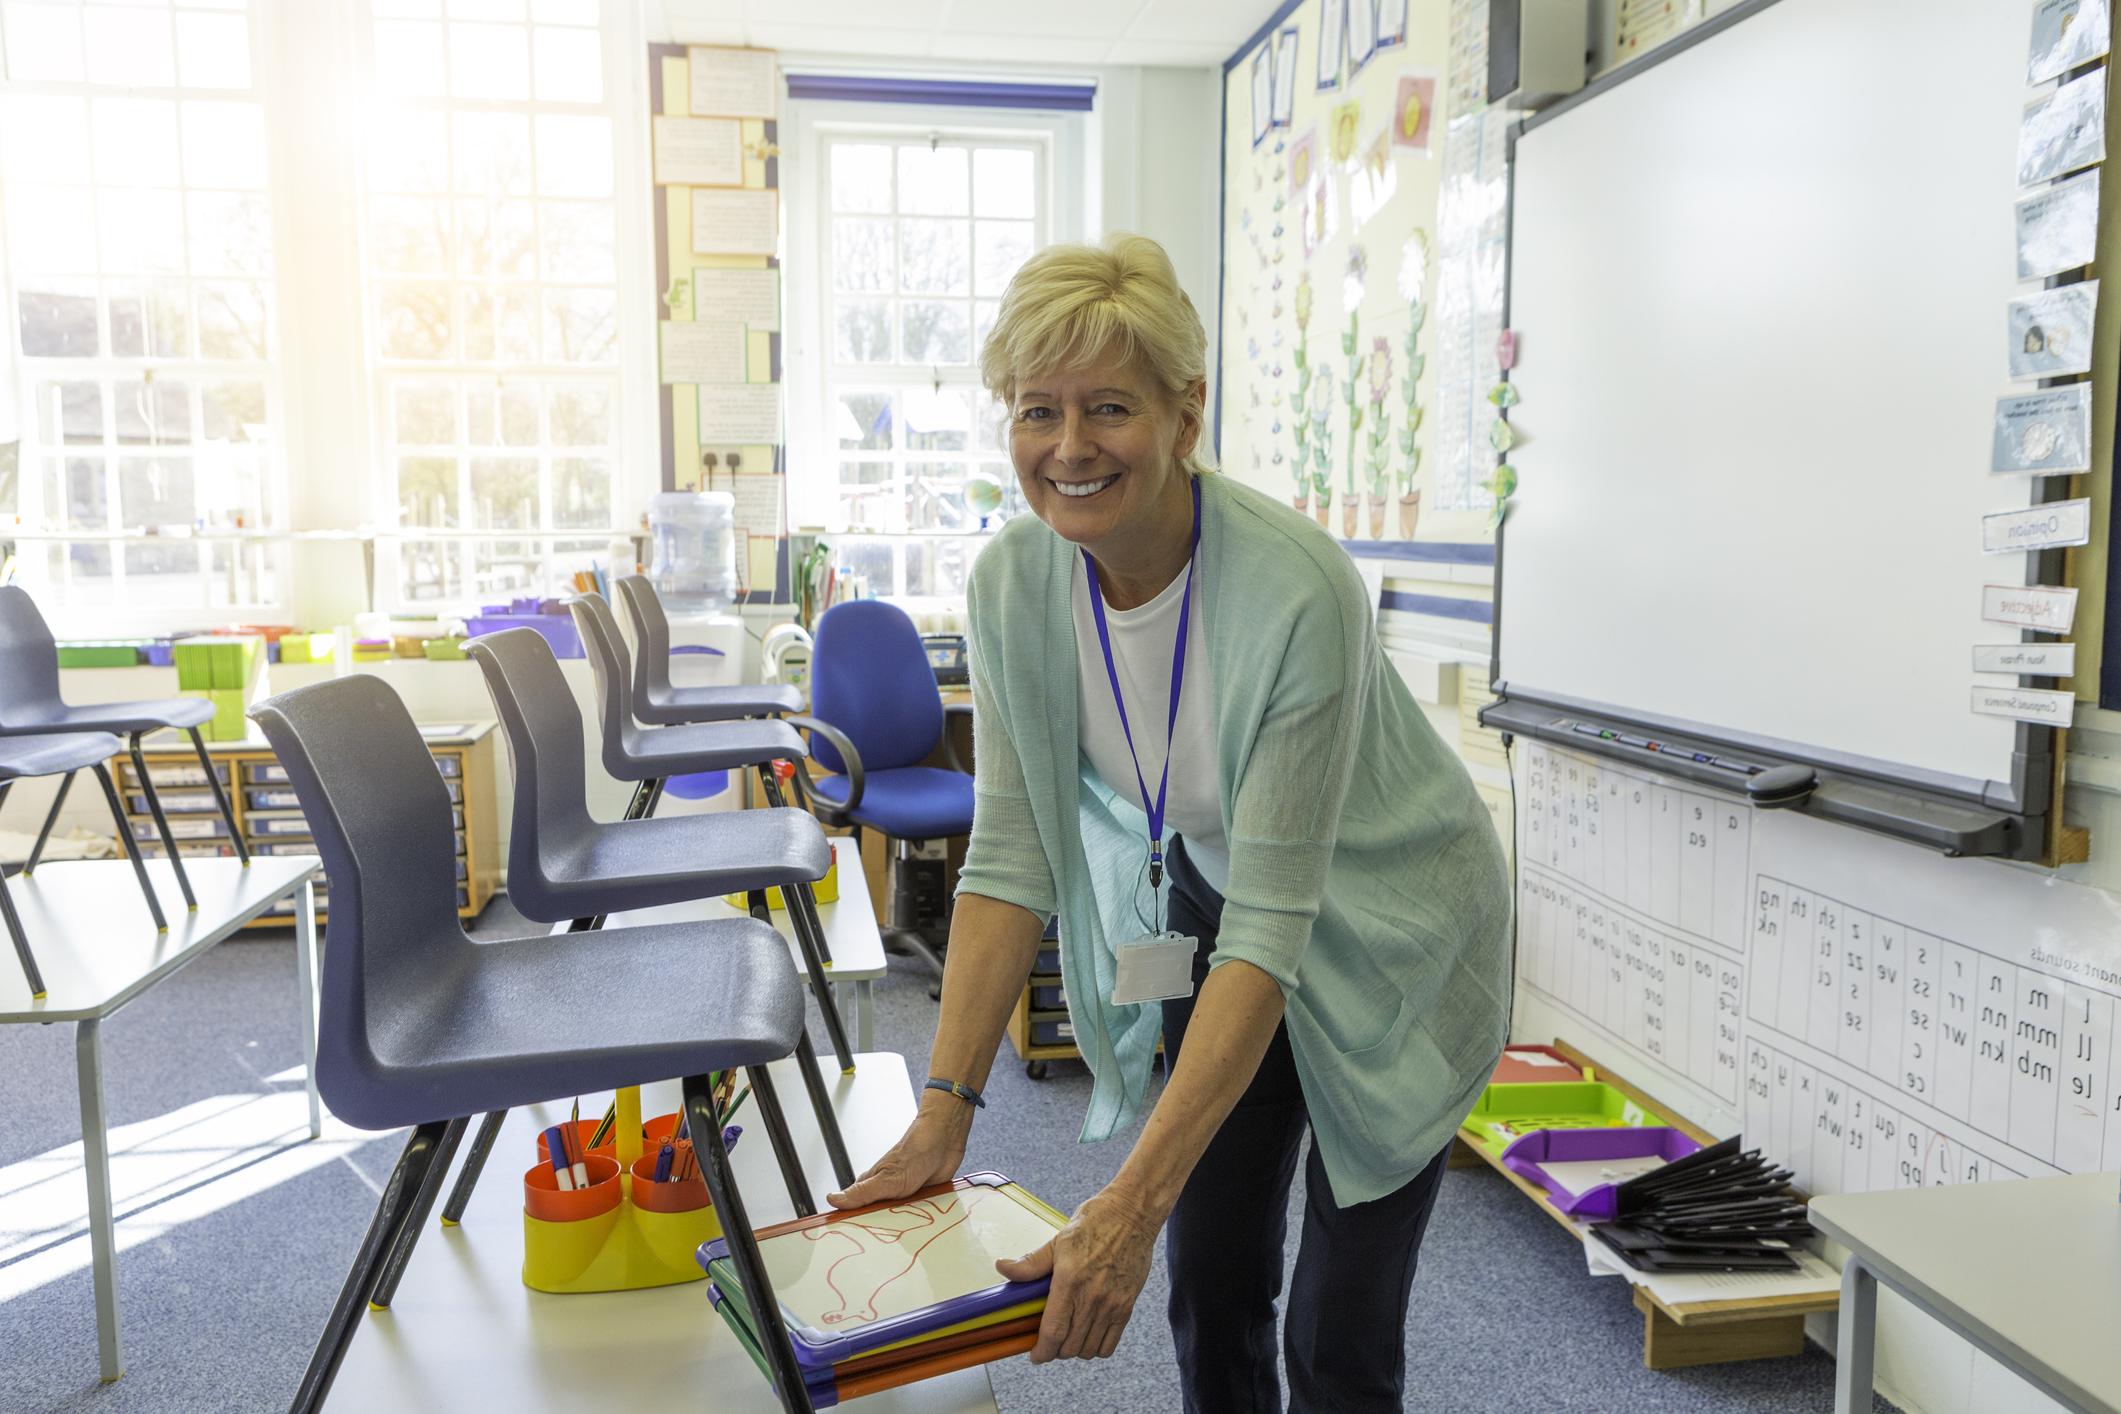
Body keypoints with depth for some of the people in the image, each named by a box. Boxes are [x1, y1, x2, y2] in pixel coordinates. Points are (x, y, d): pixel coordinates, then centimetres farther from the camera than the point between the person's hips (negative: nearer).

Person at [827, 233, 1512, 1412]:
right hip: (1210, 898, 5)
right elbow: (1013, 851, -14)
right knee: (1211, 1280, 11)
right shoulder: (1014, 581, -17)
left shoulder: (1297, 593, -34)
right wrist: (946, 1109, -20)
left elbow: (1274, 925, -33)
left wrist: (1134, 1202, -38)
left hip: (1384, 938, -4)